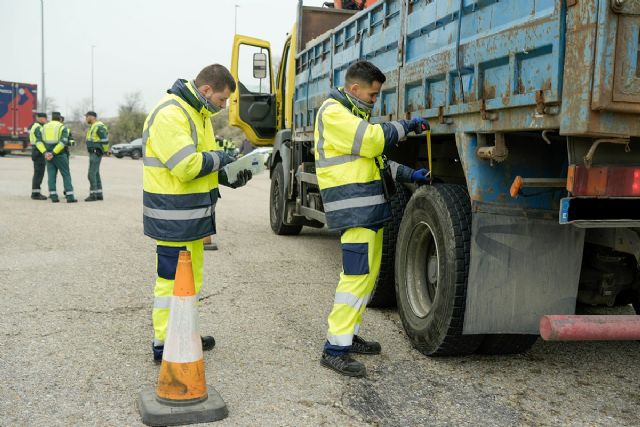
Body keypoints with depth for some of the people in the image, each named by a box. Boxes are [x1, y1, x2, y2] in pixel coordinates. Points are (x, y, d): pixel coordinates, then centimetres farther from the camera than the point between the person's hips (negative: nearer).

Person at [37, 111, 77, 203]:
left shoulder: (45, 127, 11)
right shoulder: (63, 128, -1)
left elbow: (38, 142, -1)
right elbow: (63, 142, -17)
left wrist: (45, 152, -10)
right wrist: (53, 153, -18)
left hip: (48, 155, 4)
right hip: (60, 155, -4)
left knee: (51, 175, 6)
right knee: (66, 175, 0)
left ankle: (53, 196, 0)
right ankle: (70, 196, -7)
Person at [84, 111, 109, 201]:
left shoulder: (99, 126, -15)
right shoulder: (93, 126, 17)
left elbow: (105, 140, -19)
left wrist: (106, 151, -12)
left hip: (96, 153, -10)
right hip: (93, 153, 10)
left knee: (91, 174, -11)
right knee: (96, 174, 11)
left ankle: (93, 195, -9)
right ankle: (99, 194, 15)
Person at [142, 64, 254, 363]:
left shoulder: (197, 113, 15)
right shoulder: (170, 114, -19)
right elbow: (186, 166, -27)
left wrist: (228, 177, 3)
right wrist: (219, 158, -12)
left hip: (192, 215, 10)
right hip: (173, 217, -10)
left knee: (191, 279, 18)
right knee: (172, 280, 0)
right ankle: (165, 345, 12)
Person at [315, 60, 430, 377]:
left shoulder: (353, 114, 24)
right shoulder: (333, 113, -8)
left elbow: (373, 158, 24)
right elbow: (372, 139, -19)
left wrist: (409, 175, 14)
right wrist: (407, 125, -6)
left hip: (369, 207, 11)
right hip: (353, 207, -11)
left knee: (367, 271, 13)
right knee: (357, 274, -14)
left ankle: (348, 336, 23)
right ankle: (335, 349, -10)